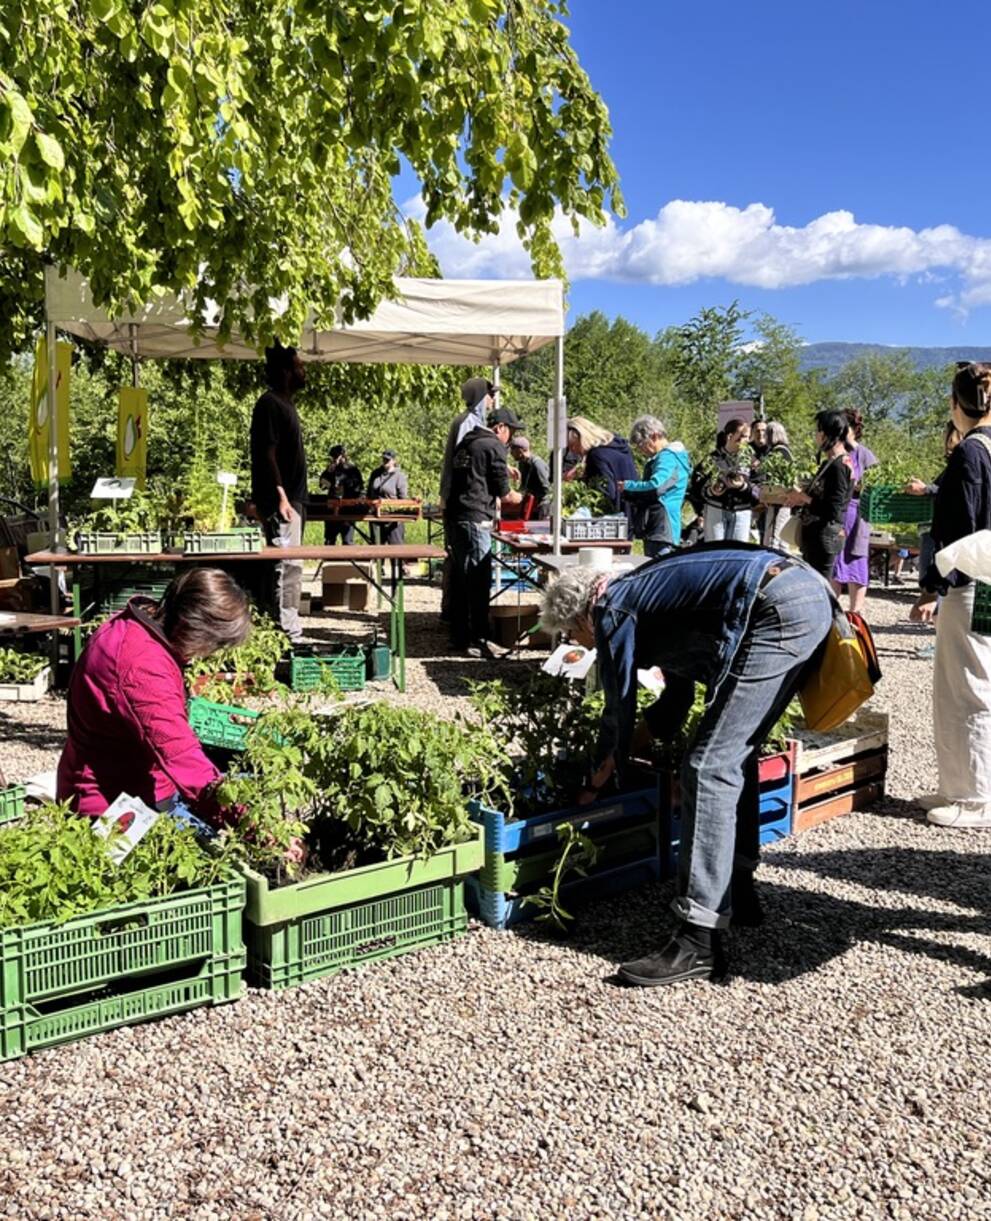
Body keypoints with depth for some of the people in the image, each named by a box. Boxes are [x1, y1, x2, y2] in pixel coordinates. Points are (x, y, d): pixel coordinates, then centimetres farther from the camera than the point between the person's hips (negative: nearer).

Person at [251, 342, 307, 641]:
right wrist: (280, 496, -24)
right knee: (286, 564, -10)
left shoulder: (285, 404, 18)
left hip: (291, 498, 11)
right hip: (280, 500, -11)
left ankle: (289, 628, 20)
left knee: (289, 565, 13)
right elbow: (267, 453, -18)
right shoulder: (270, 404, -12)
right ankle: (287, 632, -8)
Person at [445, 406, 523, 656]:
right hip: (474, 519, -9)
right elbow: (503, 492, -4)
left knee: (459, 578, 12)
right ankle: (479, 637, -8)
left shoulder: (466, 443, 20)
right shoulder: (494, 446, -5)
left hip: (453, 516, 9)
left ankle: (459, 637, 17)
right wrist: (516, 497, 16)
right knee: (478, 579, -7)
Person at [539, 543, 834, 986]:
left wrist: (594, 785, 24)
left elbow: (619, 711, 10)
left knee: (710, 766, -9)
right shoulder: (646, 593, 29)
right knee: (734, 753, 20)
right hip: (812, 590, 10)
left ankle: (699, 941, -10)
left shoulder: (613, 611, 4)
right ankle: (737, 891, 28)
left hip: (776, 609, -10)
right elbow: (680, 692, 38)